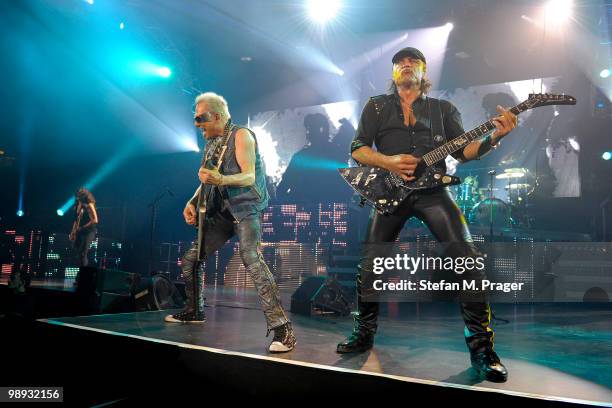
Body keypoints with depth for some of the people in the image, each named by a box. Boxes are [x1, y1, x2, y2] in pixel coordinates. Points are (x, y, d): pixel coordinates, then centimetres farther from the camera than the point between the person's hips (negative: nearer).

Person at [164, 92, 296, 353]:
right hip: (220, 211, 8)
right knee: (189, 261, 9)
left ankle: (281, 328, -27)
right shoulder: (211, 143, 16)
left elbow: (249, 177, -18)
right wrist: (192, 202, 2)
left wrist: (221, 179, -36)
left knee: (251, 259, -28)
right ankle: (194, 312, 31)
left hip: (245, 208, -8)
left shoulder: (241, 135, -7)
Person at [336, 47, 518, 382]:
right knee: (369, 266, 3)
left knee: (467, 260, -15)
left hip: (433, 190, 0)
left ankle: (481, 345, -3)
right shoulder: (376, 106, 14)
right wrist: (388, 162, -13)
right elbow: (357, 148, 5)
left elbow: (463, 151, 8)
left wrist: (494, 137, -12)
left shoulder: (443, 109, 16)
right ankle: (364, 332, 24)